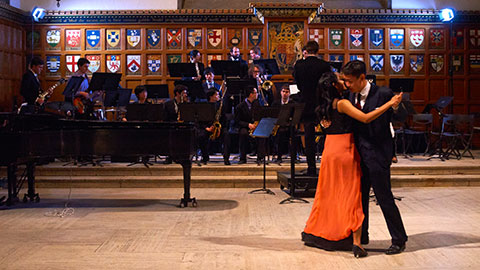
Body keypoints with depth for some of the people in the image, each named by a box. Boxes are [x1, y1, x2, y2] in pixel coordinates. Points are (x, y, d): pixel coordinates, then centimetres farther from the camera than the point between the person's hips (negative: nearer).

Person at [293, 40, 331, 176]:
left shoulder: (299, 65, -5)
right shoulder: (324, 65, -8)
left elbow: (298, 85, 3)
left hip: (306, 105, 1)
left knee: (309, 138, 6)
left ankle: (311, 168, 7)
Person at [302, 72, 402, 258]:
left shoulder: (324, 106, 11)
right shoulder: (342, 103, -13)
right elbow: (366, 118, -23)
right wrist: (390, 104, -19)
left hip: (329, 150, 7)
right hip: (345, 151, -7)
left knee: (327, 194, 17)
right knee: (352, 195, -3)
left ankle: (313, 233, 25)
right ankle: (356, 242, -6)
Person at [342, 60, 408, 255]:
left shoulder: (382, 94, -13)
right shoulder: (352, 95, 6)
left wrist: (395, 107, -21)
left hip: (377, 154, -7)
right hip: (359, 154, 7)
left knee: (384, 198, 0)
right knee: (359, 196, 15)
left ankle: (399, 240, 16)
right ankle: (361, 236, 31)